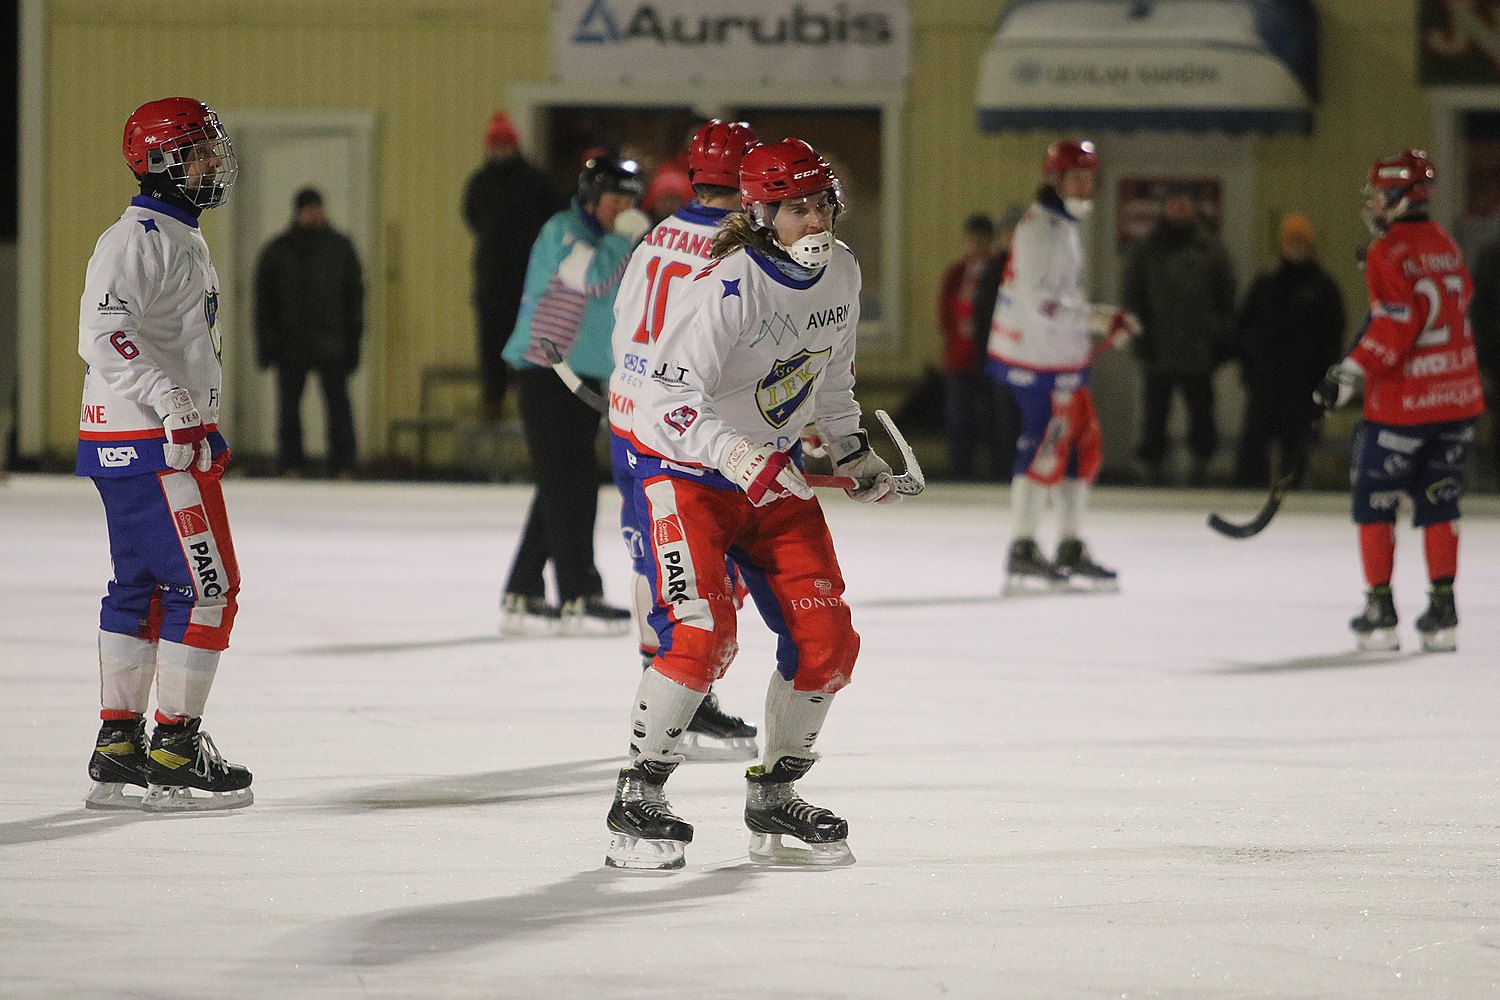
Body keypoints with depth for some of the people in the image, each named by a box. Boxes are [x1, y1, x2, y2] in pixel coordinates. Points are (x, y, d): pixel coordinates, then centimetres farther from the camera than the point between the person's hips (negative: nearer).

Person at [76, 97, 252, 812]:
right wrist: (170, 399, -31)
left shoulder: (184, 240, 19)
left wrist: (206, 430, 27)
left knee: (142, 589, 12)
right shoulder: (135, 240, -15)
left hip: (175, 439, 11)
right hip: (147, 448, -11)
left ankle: (118, 754, 16)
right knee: (207, 588, -10)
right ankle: (174, 757, -8)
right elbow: (102, 335, -26)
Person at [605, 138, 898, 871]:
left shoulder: (840, 273, 1)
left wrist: (852, 451, 19)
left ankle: (774, 797, 17)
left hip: (777, 474, 7)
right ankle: (638, 801, -9)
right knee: (702, 632, -22)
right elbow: (667, 394, -27)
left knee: (827, 639, 0)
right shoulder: (728, 288, -24)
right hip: (685, 471, -7)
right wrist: (733, 454, -39)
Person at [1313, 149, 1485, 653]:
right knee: (1438, 500, 12)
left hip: (1401, 403, -7)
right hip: (1457, 396, 7)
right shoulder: (1445, 245, 10)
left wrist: (1350, 375, -16)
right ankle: (1442, 612, 8)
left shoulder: (1388, 252, -13)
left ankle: (1380, 611, 1)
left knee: (1374, 499, 5)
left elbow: (1395, 325, -19)